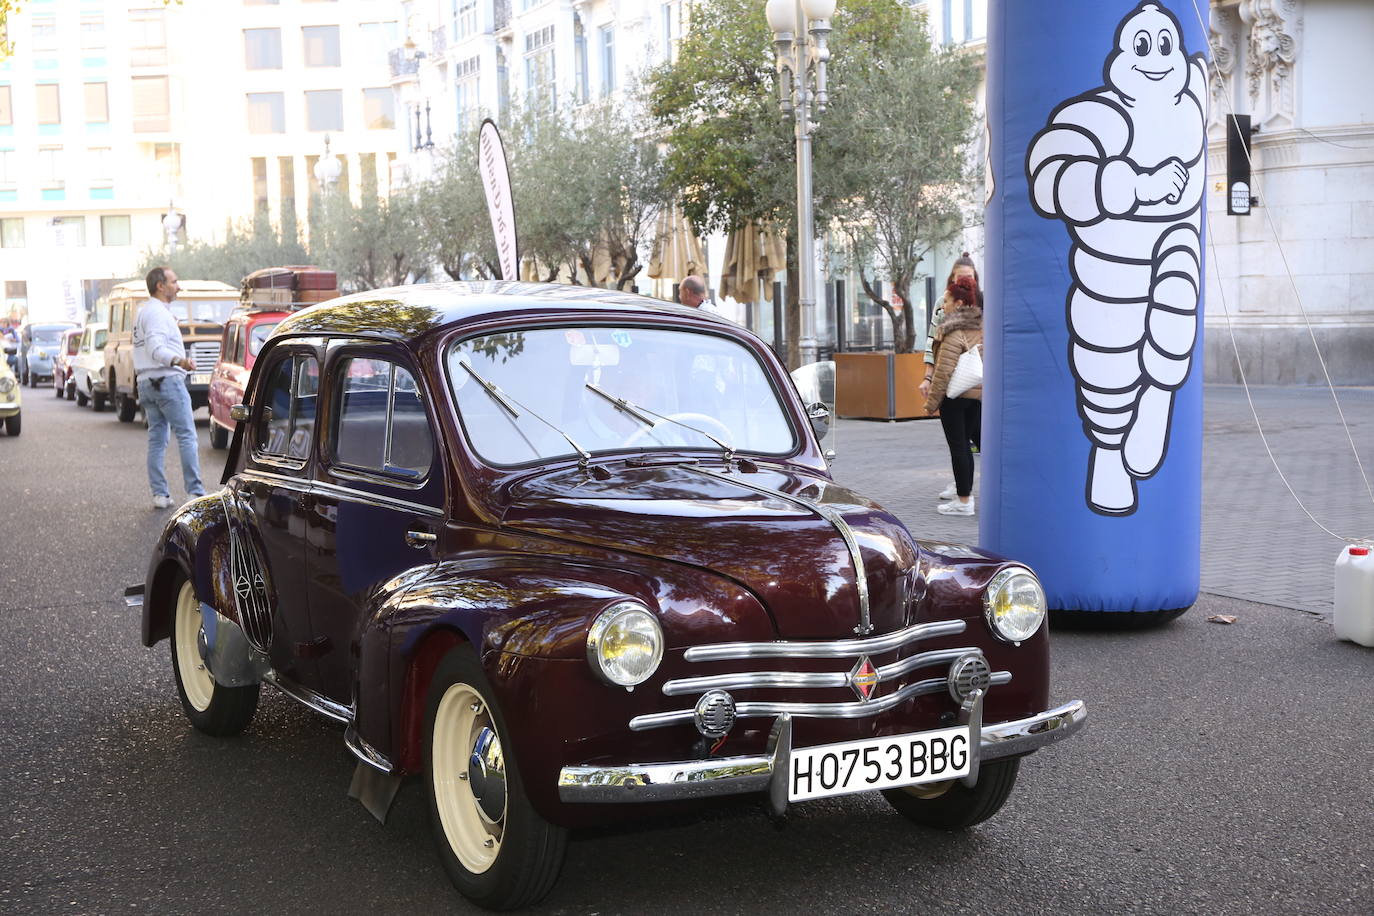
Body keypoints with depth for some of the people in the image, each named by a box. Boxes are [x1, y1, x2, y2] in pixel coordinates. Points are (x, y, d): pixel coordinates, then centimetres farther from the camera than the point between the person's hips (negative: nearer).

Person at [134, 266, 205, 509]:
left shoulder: (144, 312, 21)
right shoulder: (157, 312, -12)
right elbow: (156, 348, -25)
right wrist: (178, 360, -41)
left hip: (146, 382, 10)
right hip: (167, 381, -10)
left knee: (156, 440, 8)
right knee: (187, 437, -8)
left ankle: (159, 494, 6)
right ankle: (196, 492, -11)